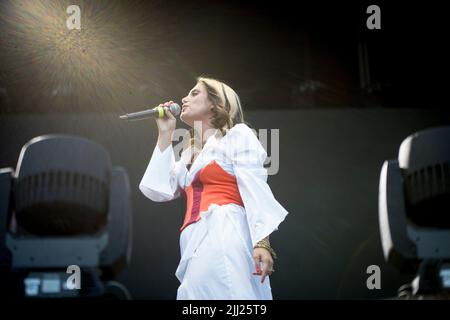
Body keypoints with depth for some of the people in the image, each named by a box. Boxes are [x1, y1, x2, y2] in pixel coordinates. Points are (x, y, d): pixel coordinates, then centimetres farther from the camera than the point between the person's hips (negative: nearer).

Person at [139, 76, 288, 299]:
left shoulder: (237, 135, 9)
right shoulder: (189, 153, 30)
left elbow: (255, 189, -4)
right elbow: (159, 191, 17)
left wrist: (261, 242, -19)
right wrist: (165, 135, 22)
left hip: (226, 235, -7)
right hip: (196, 244, 7)